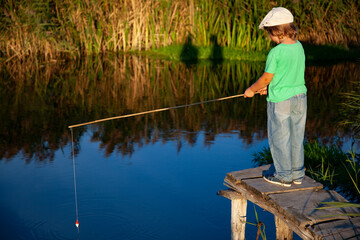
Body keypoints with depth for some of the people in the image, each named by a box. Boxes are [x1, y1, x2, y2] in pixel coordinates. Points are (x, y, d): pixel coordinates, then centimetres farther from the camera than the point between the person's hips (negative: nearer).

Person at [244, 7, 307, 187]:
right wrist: (269, 87, 19)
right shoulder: (299, 47, 3)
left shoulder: (276, 53, -19)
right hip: (300, 97, 7)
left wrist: (251, 90, 5)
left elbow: (266, 78, -13)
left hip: (280, 101, -7)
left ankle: (284, 176, 16)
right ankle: (297, 174, 26)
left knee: (279, 139, 7)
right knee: (296, 138, 16)